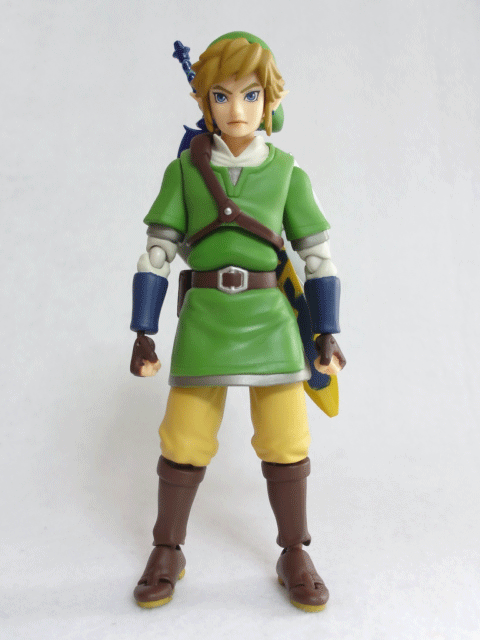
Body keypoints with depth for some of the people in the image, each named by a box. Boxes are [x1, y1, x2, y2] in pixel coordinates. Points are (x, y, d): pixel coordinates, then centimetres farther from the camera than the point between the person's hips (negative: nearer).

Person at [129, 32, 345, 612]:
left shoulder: (287, 172, 6)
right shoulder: (184, 169, 5)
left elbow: (317, 254, 8)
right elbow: (157, 253, 3)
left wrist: (326, 330, 6)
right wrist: (143, 332, 0)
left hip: (270, 319, 1)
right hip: (204, 319, 0)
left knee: (285, 440, 3)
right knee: (185, 442, 4)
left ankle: (294, 554, 25)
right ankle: (168, 551, 27)